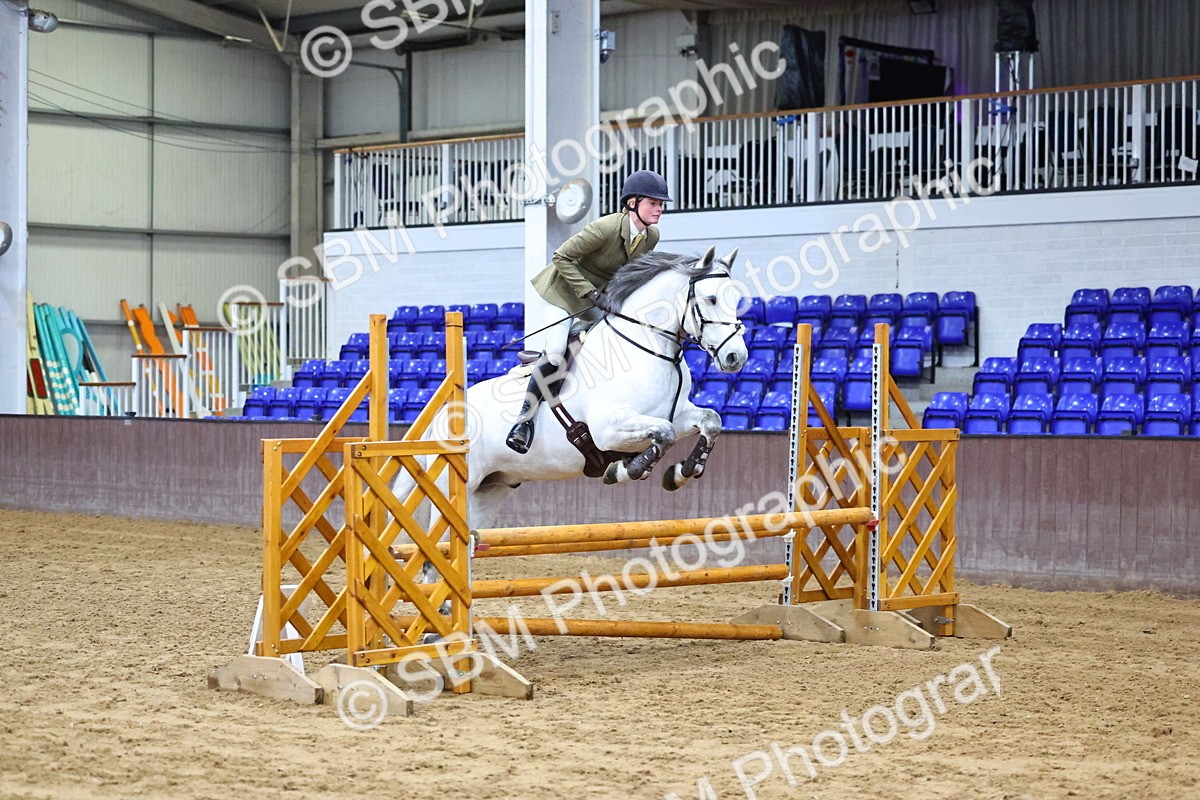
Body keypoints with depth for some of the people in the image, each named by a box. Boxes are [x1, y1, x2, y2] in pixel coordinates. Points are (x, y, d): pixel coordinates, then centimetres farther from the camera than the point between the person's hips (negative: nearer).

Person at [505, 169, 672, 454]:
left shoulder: (652, 236, -8)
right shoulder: (605, 228, -30)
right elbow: (562, 257, -25)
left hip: (603, 295, 8)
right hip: (563, 291, -8)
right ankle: (526, 418, -10)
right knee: (554, 353, -19)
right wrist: (589, 293, -27)